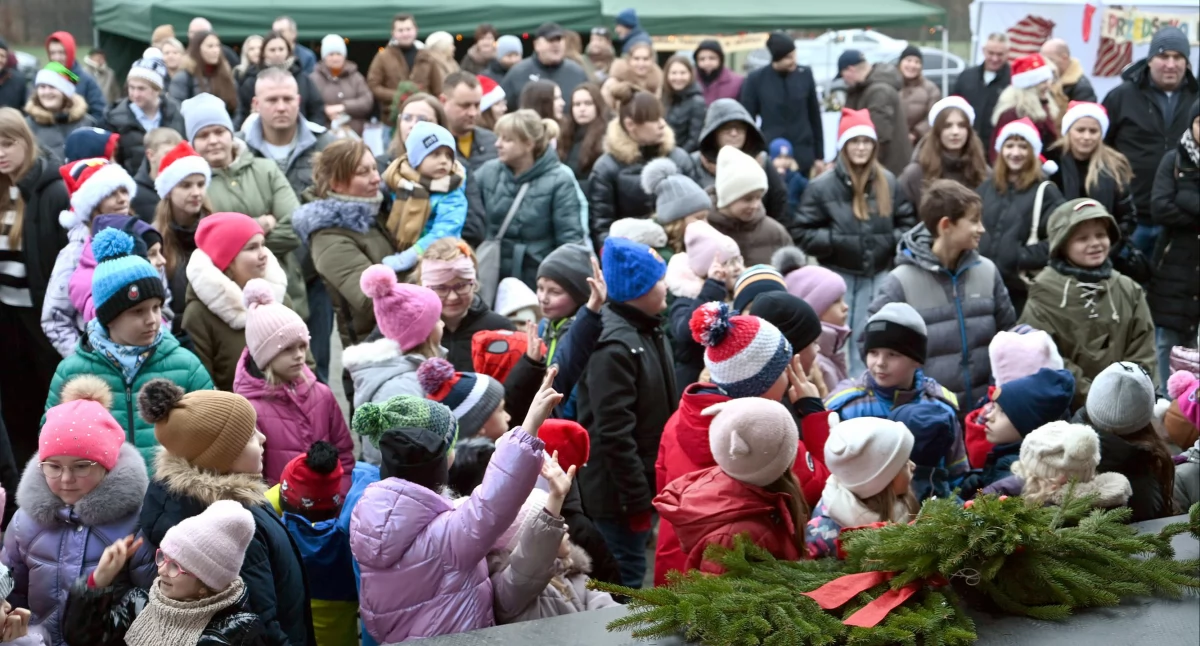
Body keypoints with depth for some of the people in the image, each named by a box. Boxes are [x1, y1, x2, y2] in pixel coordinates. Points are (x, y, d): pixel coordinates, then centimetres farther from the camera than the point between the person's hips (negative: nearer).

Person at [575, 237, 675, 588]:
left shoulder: (649, 331, 10)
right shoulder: (614, 346, -21)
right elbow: (614, 433, -24)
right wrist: (637, 499, -21)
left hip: (646, 483, 9)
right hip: (621, 492, -9)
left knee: (634, 574, 18)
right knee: (626, 584, -2)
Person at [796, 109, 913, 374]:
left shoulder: (888, 182, 2)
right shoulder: (822, 186, -6)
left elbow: (906, 223, 10)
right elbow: (806, 235, -6)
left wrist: (893, 241, -9)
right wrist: (837, 240, -18)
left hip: (878, 275, 2)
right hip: (838, 276, -2)